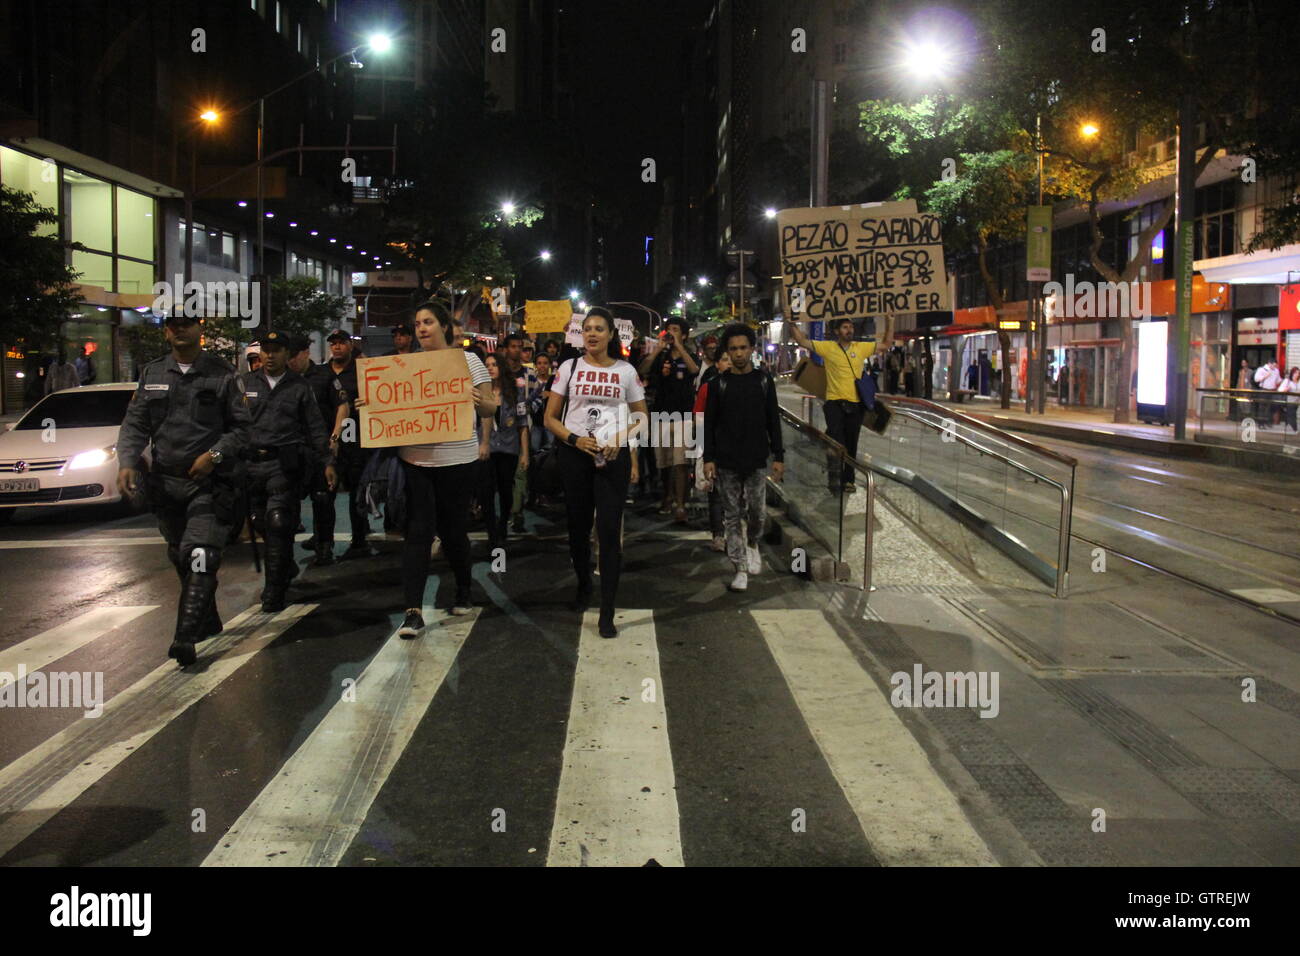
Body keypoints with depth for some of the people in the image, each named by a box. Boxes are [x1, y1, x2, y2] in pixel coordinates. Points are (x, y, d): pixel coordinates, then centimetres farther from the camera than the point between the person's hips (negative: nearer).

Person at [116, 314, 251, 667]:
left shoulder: (222, 374, 0)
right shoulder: (152, 374, 11)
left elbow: (242, 426, -1)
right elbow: (135, 423, 9)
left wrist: (214, 455, -15)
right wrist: (127, 462, -6)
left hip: (209, 482, -5)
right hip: (166, 481, 5)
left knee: (201, 557, -16)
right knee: (180, 558, 15)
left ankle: (186, 638, -19)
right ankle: (208, 622, 32)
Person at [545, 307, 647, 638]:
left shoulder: (626, 371, 4)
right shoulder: (569, 368, 4)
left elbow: (641, 416, 11)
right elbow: (550, 417, 4)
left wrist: (623, 441, -8)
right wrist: (574, 439, -13)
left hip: (613, 456, -1)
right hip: (575, 455, 1)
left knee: (610, 531, -7)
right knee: (578, 527, 12)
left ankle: (607, 613, -5)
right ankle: (583, 585, 38)